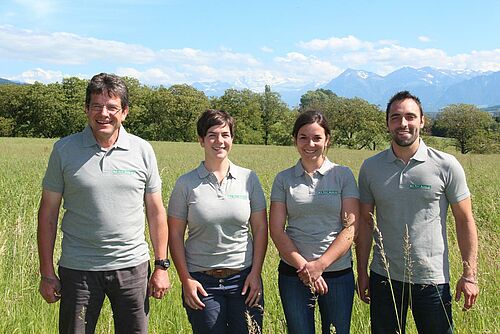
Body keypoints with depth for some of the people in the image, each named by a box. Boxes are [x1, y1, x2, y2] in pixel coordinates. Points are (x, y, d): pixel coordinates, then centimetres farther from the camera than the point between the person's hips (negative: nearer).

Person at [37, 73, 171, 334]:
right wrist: (47, 273, -1)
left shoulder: (142, 151, 1)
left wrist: (161, 266, 3)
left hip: (132, 266, 1)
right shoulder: (64, 149, -2)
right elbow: (48, 214, 1)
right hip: (78, 270, 0)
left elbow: (156, 212, 5)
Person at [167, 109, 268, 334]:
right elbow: (175, 234, 0)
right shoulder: (186, 184, -2)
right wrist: (185, 279, -5)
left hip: (244, 279, 1)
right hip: (202, 281, -1)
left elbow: (260, 229, 4)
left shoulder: (248, 179, 1)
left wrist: (256, 273, -2)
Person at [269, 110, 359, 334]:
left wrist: (320, 265, -15)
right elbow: (276, 230, -3)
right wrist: (303, 266, -13)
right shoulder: (284, 179, 3)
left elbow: (351, 227, -6)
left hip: (338, 272, 0)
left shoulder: (343, 175, 0)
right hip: (293, 273, 1)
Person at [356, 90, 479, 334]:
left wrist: (470, 275, -5)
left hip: (432, 280, -2)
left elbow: (465, 221, -1)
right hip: (384, 277, 2)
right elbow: (365, 222, 6)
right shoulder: (371, 167, 1)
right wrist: (362, 272, 5)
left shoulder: (446, 166, -5)